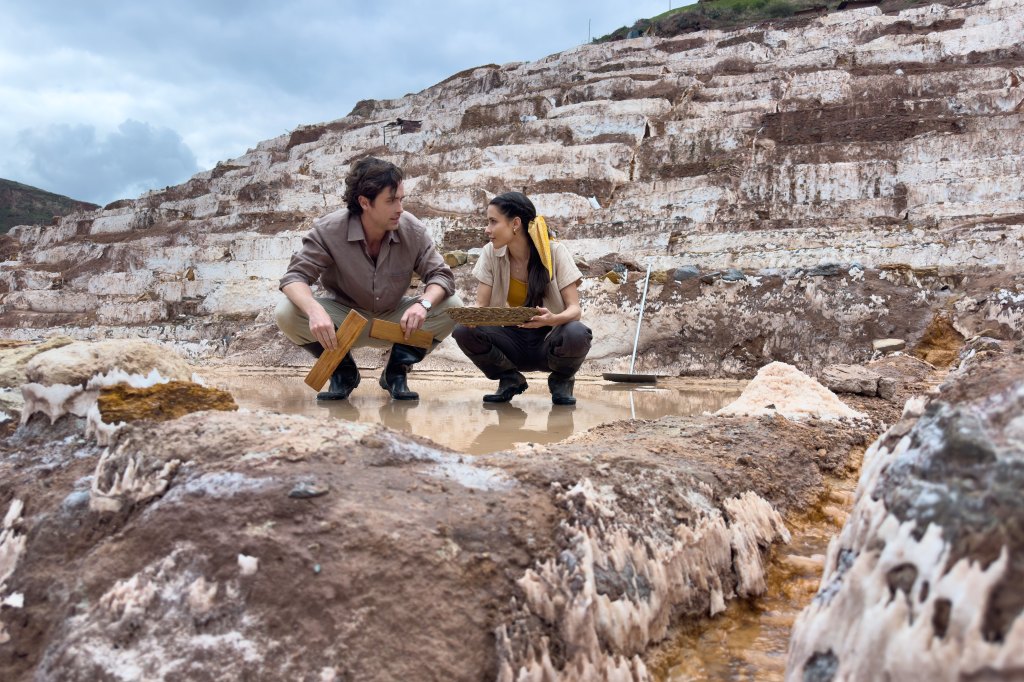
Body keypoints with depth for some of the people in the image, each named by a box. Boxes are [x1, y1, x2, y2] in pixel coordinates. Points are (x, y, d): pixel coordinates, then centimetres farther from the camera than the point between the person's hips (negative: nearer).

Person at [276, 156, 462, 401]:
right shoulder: (328, 230, -19)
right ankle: (344, 372, -2)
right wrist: (314, 310, -46)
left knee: (452, 307, -22)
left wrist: (424, 303, -36)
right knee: (287, 313, -29)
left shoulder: (413, 230, -15)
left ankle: (396, 372, -2)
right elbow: (295, 276, -22)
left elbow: (441, 275, -11)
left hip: (395, 321, 2)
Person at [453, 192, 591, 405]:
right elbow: (481, 306, -4)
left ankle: (561, 380, 0)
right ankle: (510, 380, 3)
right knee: (463, 330, -25)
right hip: (512, 341, 2)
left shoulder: (555, 252, -13)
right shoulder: (491, 254, -5)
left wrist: (553, 319, -41)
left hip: (549, 339, -2)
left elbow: (574, 309, -17)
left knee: (577, 334, -35)